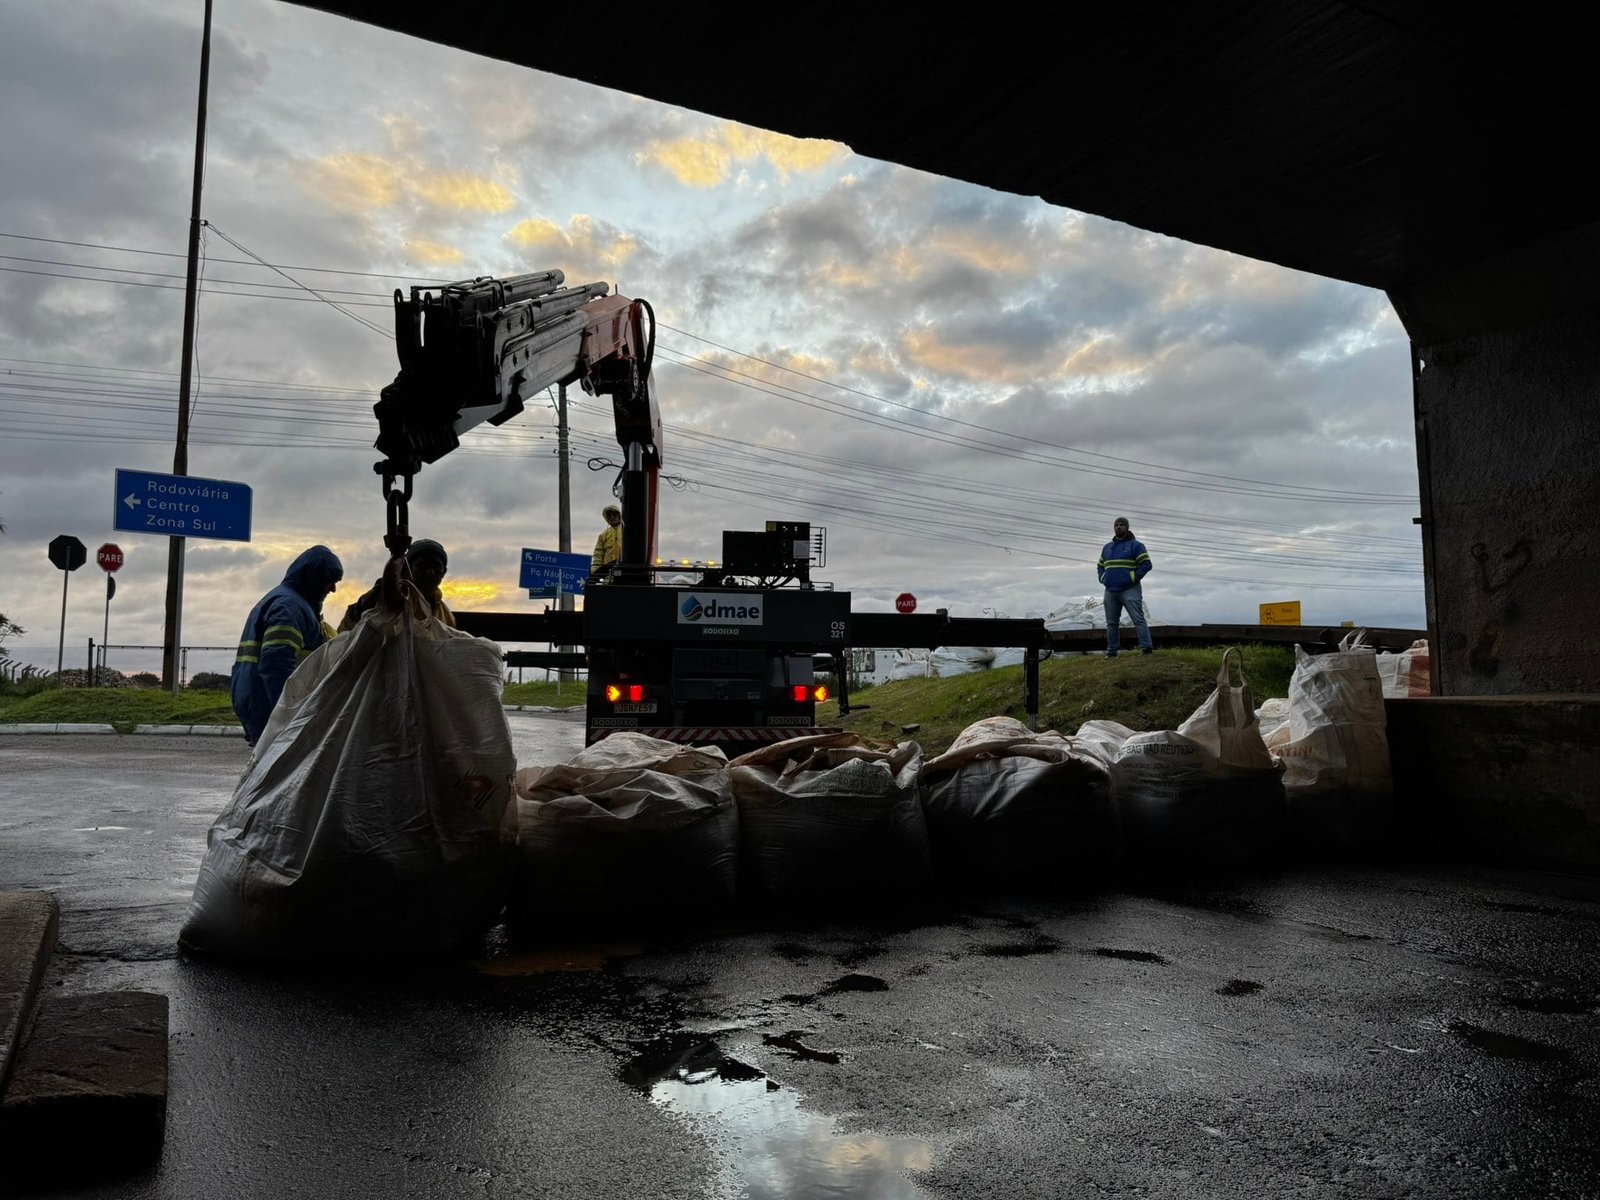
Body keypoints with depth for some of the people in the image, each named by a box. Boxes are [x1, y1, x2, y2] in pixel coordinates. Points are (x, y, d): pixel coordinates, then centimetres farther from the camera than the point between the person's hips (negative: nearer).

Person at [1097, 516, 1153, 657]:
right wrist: (1103, 580, 8)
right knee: (1111, 623, 7)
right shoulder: (1107, 547, 19)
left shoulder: (1135, 545, 1)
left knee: (1138, 618, -13)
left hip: (1129, 590, -6)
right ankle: (1111, 651, 12)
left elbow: (1146, 564, -6)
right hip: (1110, 591, 6)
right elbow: (1100, 566, 26)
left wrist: (1133, 579, -13)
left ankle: (1146, 647, -17)